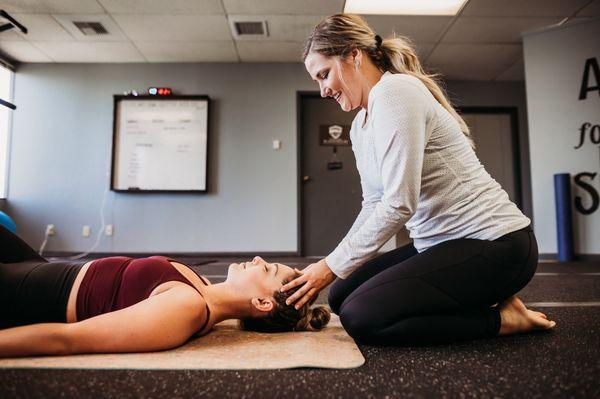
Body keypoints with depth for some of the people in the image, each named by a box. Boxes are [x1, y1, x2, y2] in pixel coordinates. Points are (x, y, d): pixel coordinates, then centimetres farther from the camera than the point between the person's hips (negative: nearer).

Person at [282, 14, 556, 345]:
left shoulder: (394, 92, -17)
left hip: (494, 244, -10)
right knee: (341, 295, 7)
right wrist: (331, 265, 6)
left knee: (359, 316, -20)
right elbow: (374, 206, 13)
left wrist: (333, 266, -16)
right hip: (443, 243, 10)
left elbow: (399, 204, -25)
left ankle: (499, 318, -2)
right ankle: (481, 303, 11)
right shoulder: (360, 126, 13)